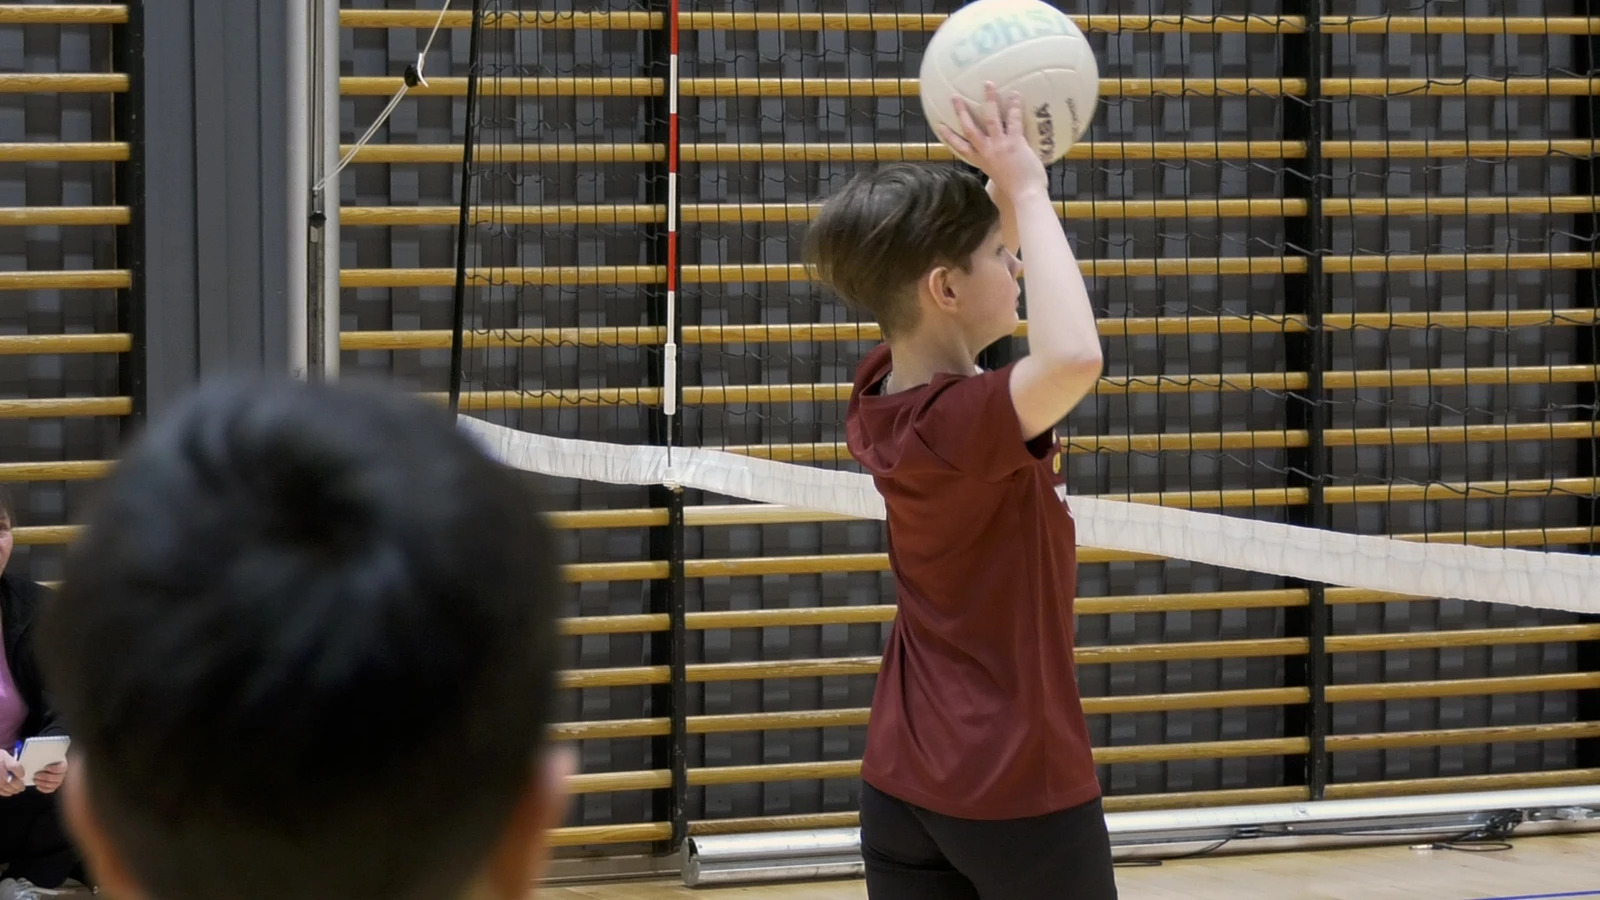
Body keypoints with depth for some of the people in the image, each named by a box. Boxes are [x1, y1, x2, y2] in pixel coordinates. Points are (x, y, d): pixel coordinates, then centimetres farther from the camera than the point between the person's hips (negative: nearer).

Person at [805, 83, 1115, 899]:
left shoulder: (880, 396, 1)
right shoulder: (957, 425, -23)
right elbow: (1073, 359, -44)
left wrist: (1002, 194, 1)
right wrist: (1027, 193, -32)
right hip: (1018, 787, -7)